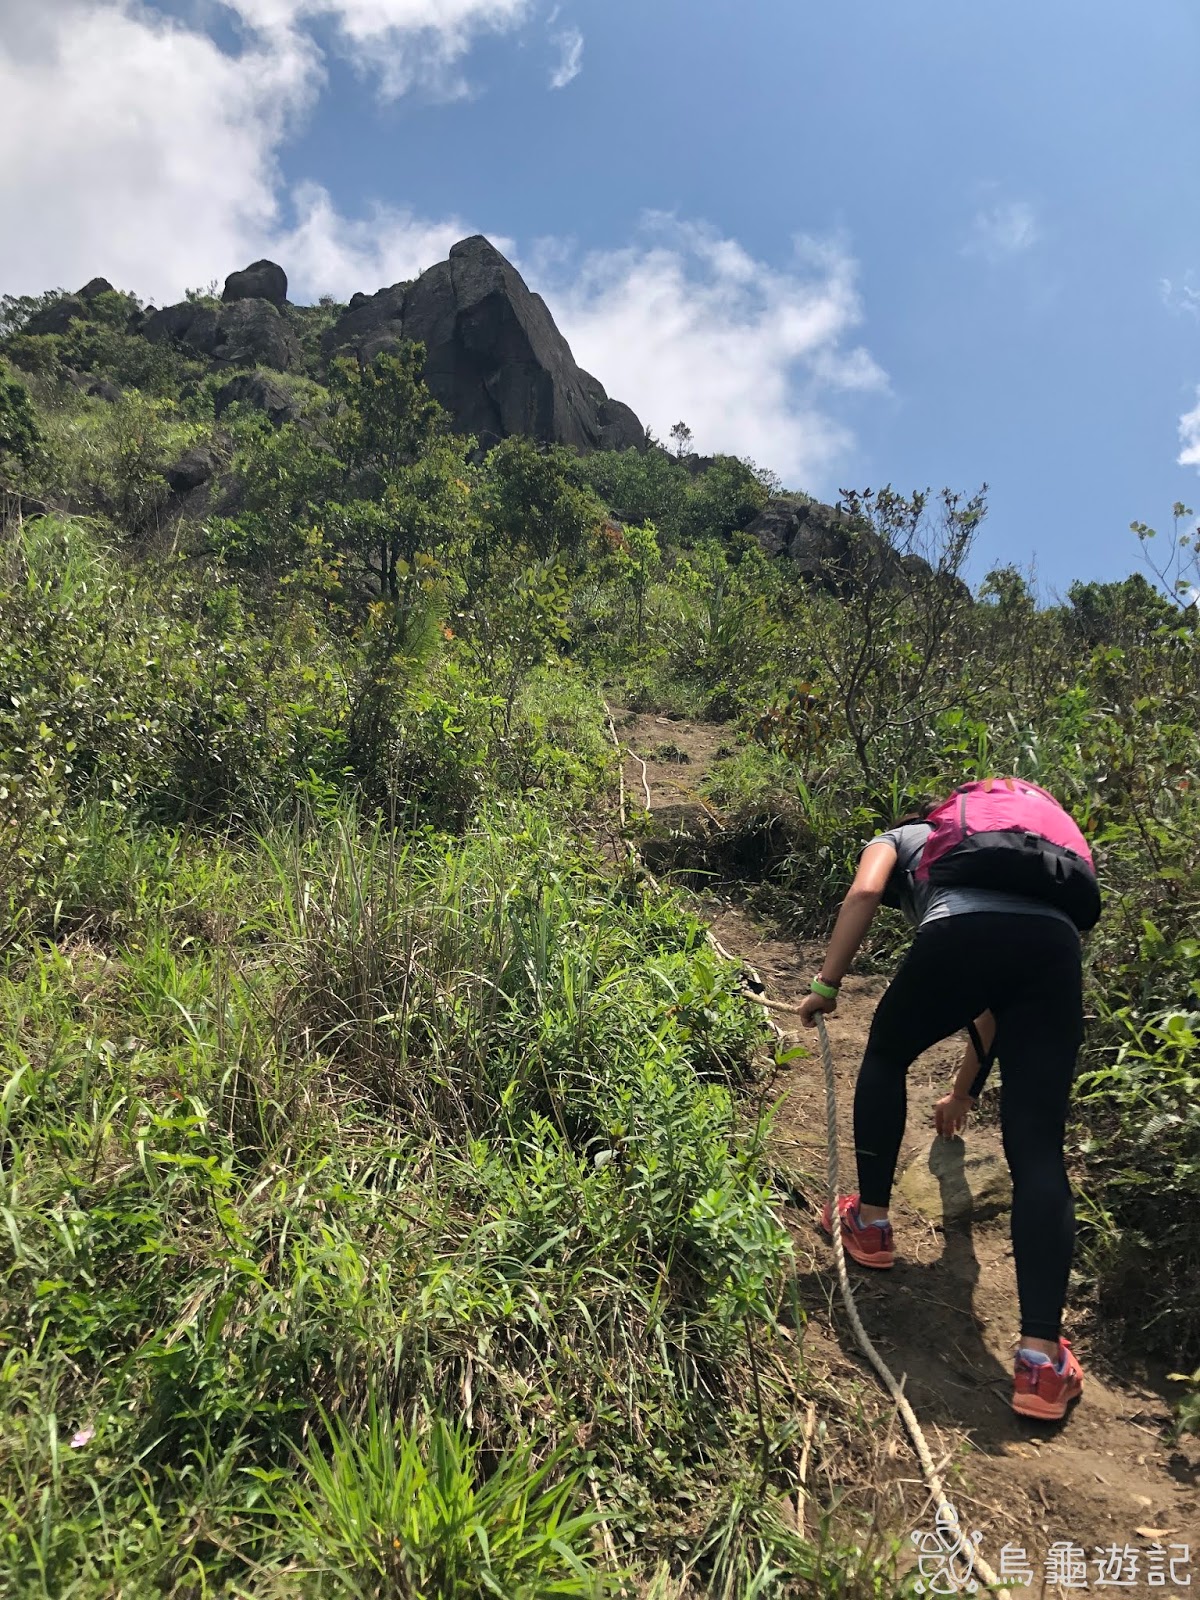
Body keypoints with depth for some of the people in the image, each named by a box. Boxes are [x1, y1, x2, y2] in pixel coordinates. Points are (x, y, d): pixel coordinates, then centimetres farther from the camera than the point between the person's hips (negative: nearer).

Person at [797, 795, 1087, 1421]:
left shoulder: (898, 839, 35)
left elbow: (864, 893, 7)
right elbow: (995, 1007, 49)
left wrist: (826, 983, 10)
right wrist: (963, 1091, 59)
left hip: (962, 935, -4)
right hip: (1056, 946, 4)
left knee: (886, 1055, 26)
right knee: (1037, 1152, 3)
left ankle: (872, 1223, 34)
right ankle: (1041, 1360, -5)